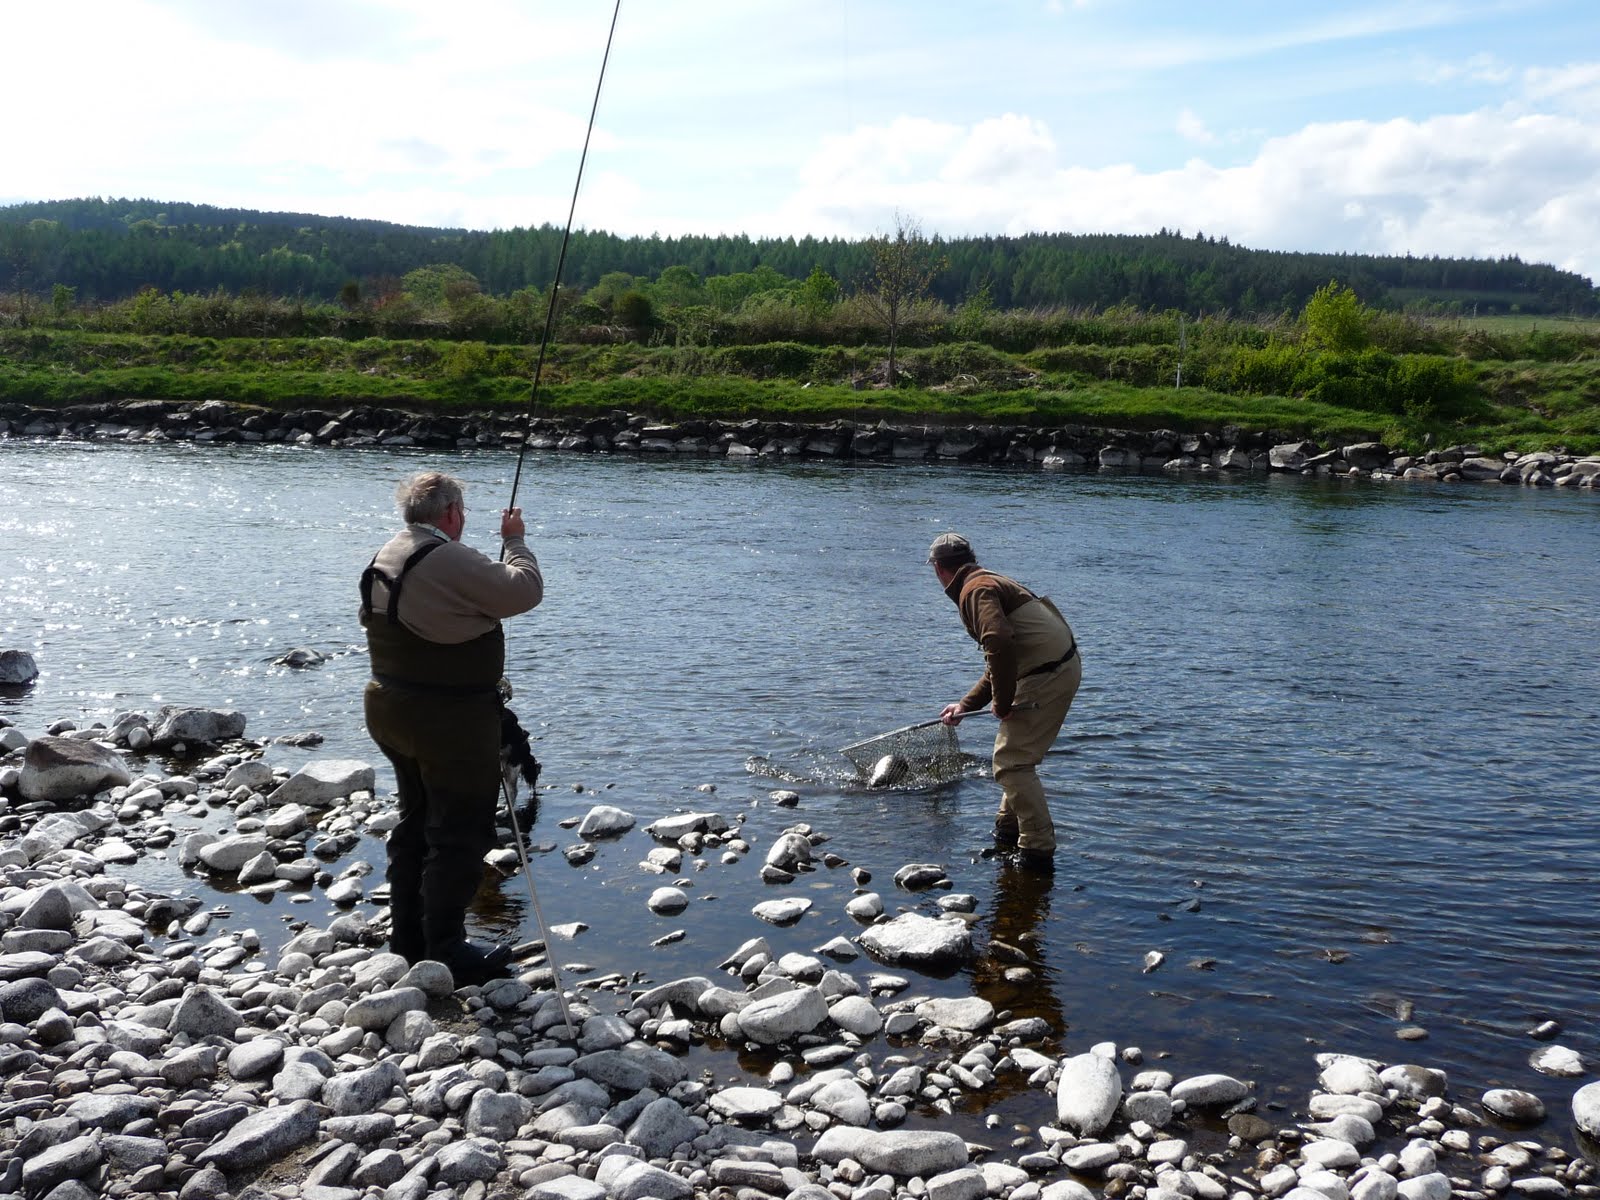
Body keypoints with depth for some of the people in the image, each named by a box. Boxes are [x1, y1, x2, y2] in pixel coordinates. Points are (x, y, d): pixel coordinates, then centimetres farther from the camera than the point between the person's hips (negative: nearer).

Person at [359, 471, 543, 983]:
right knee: (458, 835, 1)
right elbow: (524, 591, -17)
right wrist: (516, 540, 1)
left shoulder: (386, 557, 9)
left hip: (389, 710, 10)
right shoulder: (450, 561, -22)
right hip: (449, 720, -10)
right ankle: (446, 954, 8)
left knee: (415, 824, 21)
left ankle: (407, 937, 31)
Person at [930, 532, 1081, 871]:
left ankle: (1039, 852, -2)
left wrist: (1002, 703, -18)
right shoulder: (989, 582, 21)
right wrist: (966, 704, 26)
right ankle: (1008, 833, 35)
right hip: (1064, 666, 10)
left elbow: (1000, 644, -29)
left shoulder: (975, 590, -12)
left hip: (1046, 675, -10)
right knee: (1017, 756, 23)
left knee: (1012, 762, -4)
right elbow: (998, 661, 27)